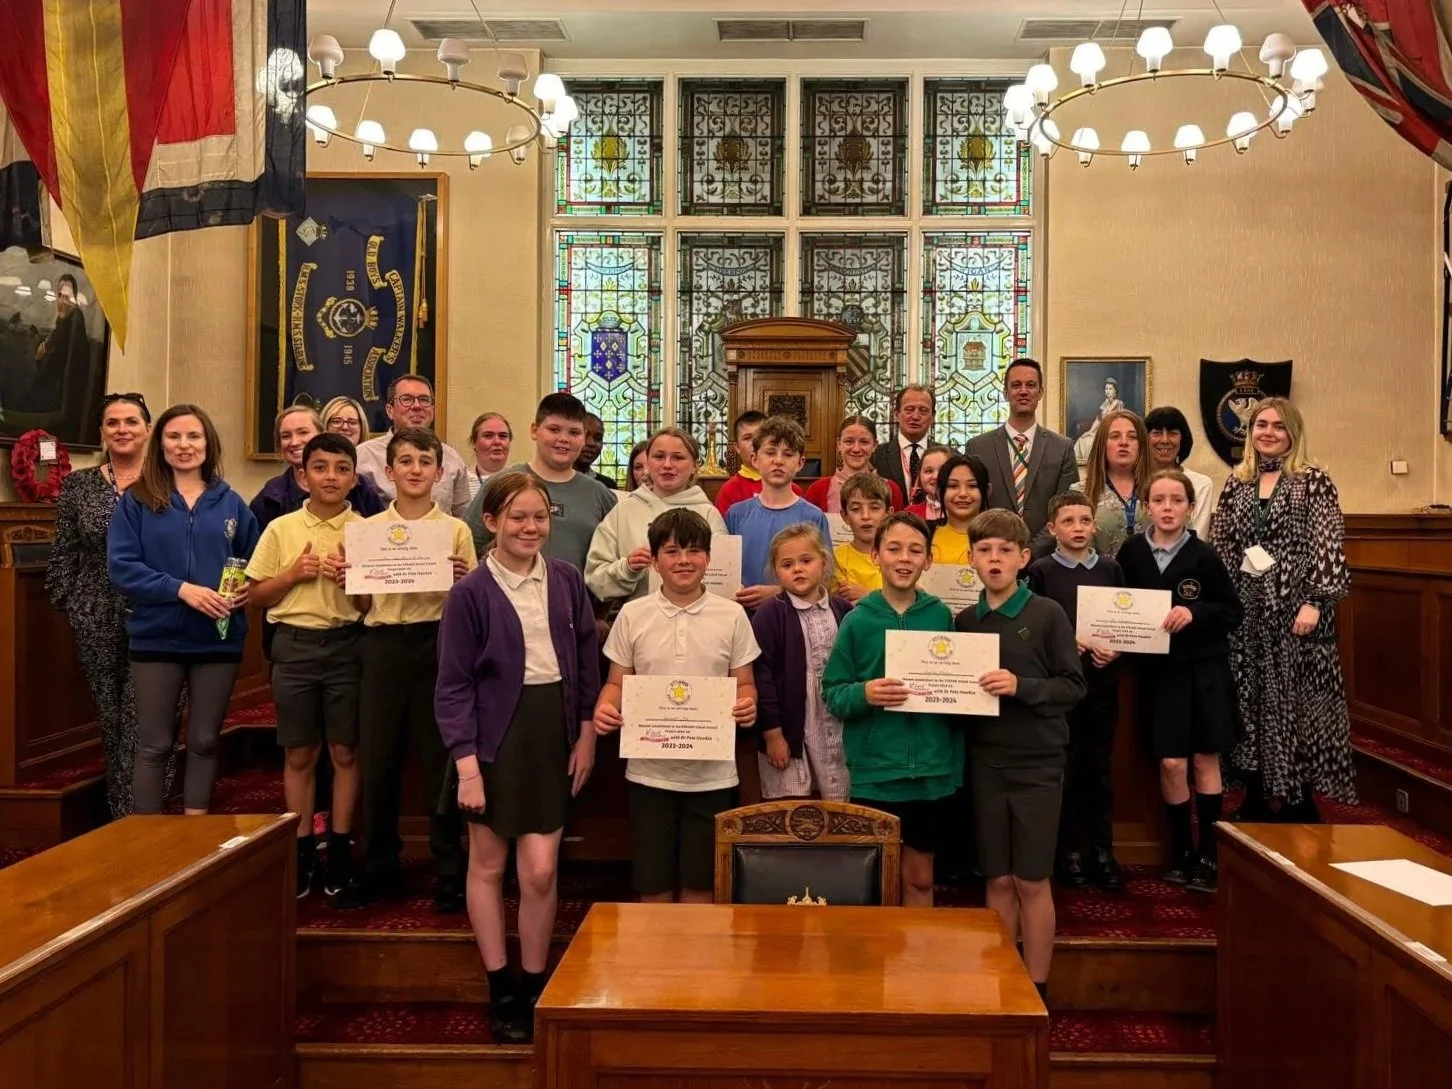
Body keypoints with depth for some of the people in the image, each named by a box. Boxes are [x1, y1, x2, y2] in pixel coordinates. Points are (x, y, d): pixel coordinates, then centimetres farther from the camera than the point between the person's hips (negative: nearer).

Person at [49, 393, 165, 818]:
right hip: (97, 620, 3)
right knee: (110, 717, 10)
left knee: (144, 722, -7)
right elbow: (63, 554, 9)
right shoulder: (77, 485, 7)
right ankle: (123, 816, 22)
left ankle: (135, 819, 1)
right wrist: (70, 603, 2)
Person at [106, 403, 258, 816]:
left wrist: (247, 589, -10)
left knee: (204, 742, 11)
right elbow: (121, 566, -9)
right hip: (157, 639, -2)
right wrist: (182, 589, -20)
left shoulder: (231, 503, 7)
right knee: (154, 746, 5)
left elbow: (254, 563, 13)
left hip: (218, 640, 2)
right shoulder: (137, 501, -1)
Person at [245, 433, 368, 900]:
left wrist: (347, 578, -16)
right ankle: (301, 849, 19)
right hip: (294, 646, 1)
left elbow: (374, 606, 2)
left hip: (346, 645, -1)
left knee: (345, 751, 5)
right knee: (299, 754, 8)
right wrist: (294, 573, -9)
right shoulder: (281, 529, 5)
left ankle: (339, 849, 18)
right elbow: (257, 596, 7)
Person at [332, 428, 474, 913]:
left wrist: (461, 580, -16)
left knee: (441, 758, 1)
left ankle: (448, 872, 13)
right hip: (382, 644, 2)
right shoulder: (368, 529, 10)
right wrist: (346, 579, -6)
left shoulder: (456, 530, 5)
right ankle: (379, 868, 21)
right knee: (378, 758, 6)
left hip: (436, 643, -2)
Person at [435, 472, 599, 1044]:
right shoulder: (471, 592, -8)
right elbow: (453, 686, -8)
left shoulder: (567, 579, 2)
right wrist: (466, 764, -14)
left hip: (552, 733, 2)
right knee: (488, 865, 9)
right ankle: (501, 992, 24)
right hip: (494, 736, -2)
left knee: (540, 871, 1)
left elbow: (587, 663, 9)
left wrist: (586, 735, 6)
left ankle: (534, 990, 20)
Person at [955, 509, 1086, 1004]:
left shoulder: (1047, 615, -5)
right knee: (998, 880, 10)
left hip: (1038, 762, -3)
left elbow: (1073, 686, -7)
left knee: (1032, 881, 3)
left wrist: (1021, 686, -20)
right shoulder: (966, 621, 6)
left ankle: (1036, 989, 16)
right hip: (986, 762, 3)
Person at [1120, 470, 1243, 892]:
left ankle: (1208, 854, 16)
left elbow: (1235, 613, -4)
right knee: (1171, 764, 0)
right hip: (1159, 670, 1)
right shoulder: (1131, 552, -3)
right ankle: (1180, 851, 17)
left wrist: (1195, 613, -19)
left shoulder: (1203, 555, -8)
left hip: (1205, 668, -1)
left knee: (1205, 761, 5)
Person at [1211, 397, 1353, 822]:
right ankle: (1254, 799, 18)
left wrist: (1315, 602, -17)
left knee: (1296, 697, -2)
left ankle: (1301, 801, 9)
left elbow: (1327, 546, -9)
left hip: (1294, 603, -4)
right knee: (1248, 697, 7)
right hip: (1246, 605, 5)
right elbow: (1221, 547, 12)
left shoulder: (1313, 481, -2)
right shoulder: (1236, 484, 11)